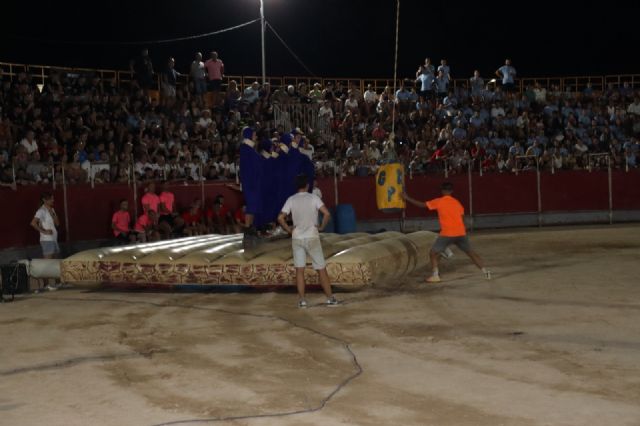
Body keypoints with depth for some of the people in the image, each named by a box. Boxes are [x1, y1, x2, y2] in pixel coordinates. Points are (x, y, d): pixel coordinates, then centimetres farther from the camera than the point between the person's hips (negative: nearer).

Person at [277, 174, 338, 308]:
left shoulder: (291, 200, 1)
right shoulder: (313, 198, -5)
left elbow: (280, 218, -5)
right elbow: (327, 214, -16)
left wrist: (288, 229, 5)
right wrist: (322, 227, -3)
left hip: (297, 238, 2)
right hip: (312, 238, -2)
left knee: (299, 270, 5)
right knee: (321, 269, 5)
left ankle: (302, 300, 2)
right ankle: (330, 298, 7)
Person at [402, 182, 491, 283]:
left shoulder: (438, 201, 0)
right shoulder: (457, 202, 13)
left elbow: (421, 205, 3)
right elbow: (462, 216, 14)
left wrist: (407, 198, 12)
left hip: (447, 234, -4)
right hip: (461, 233, 4)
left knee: (433, 253, 8)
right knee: (471, 253, 15)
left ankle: (435, 275, -2)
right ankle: (485, 271, 10)